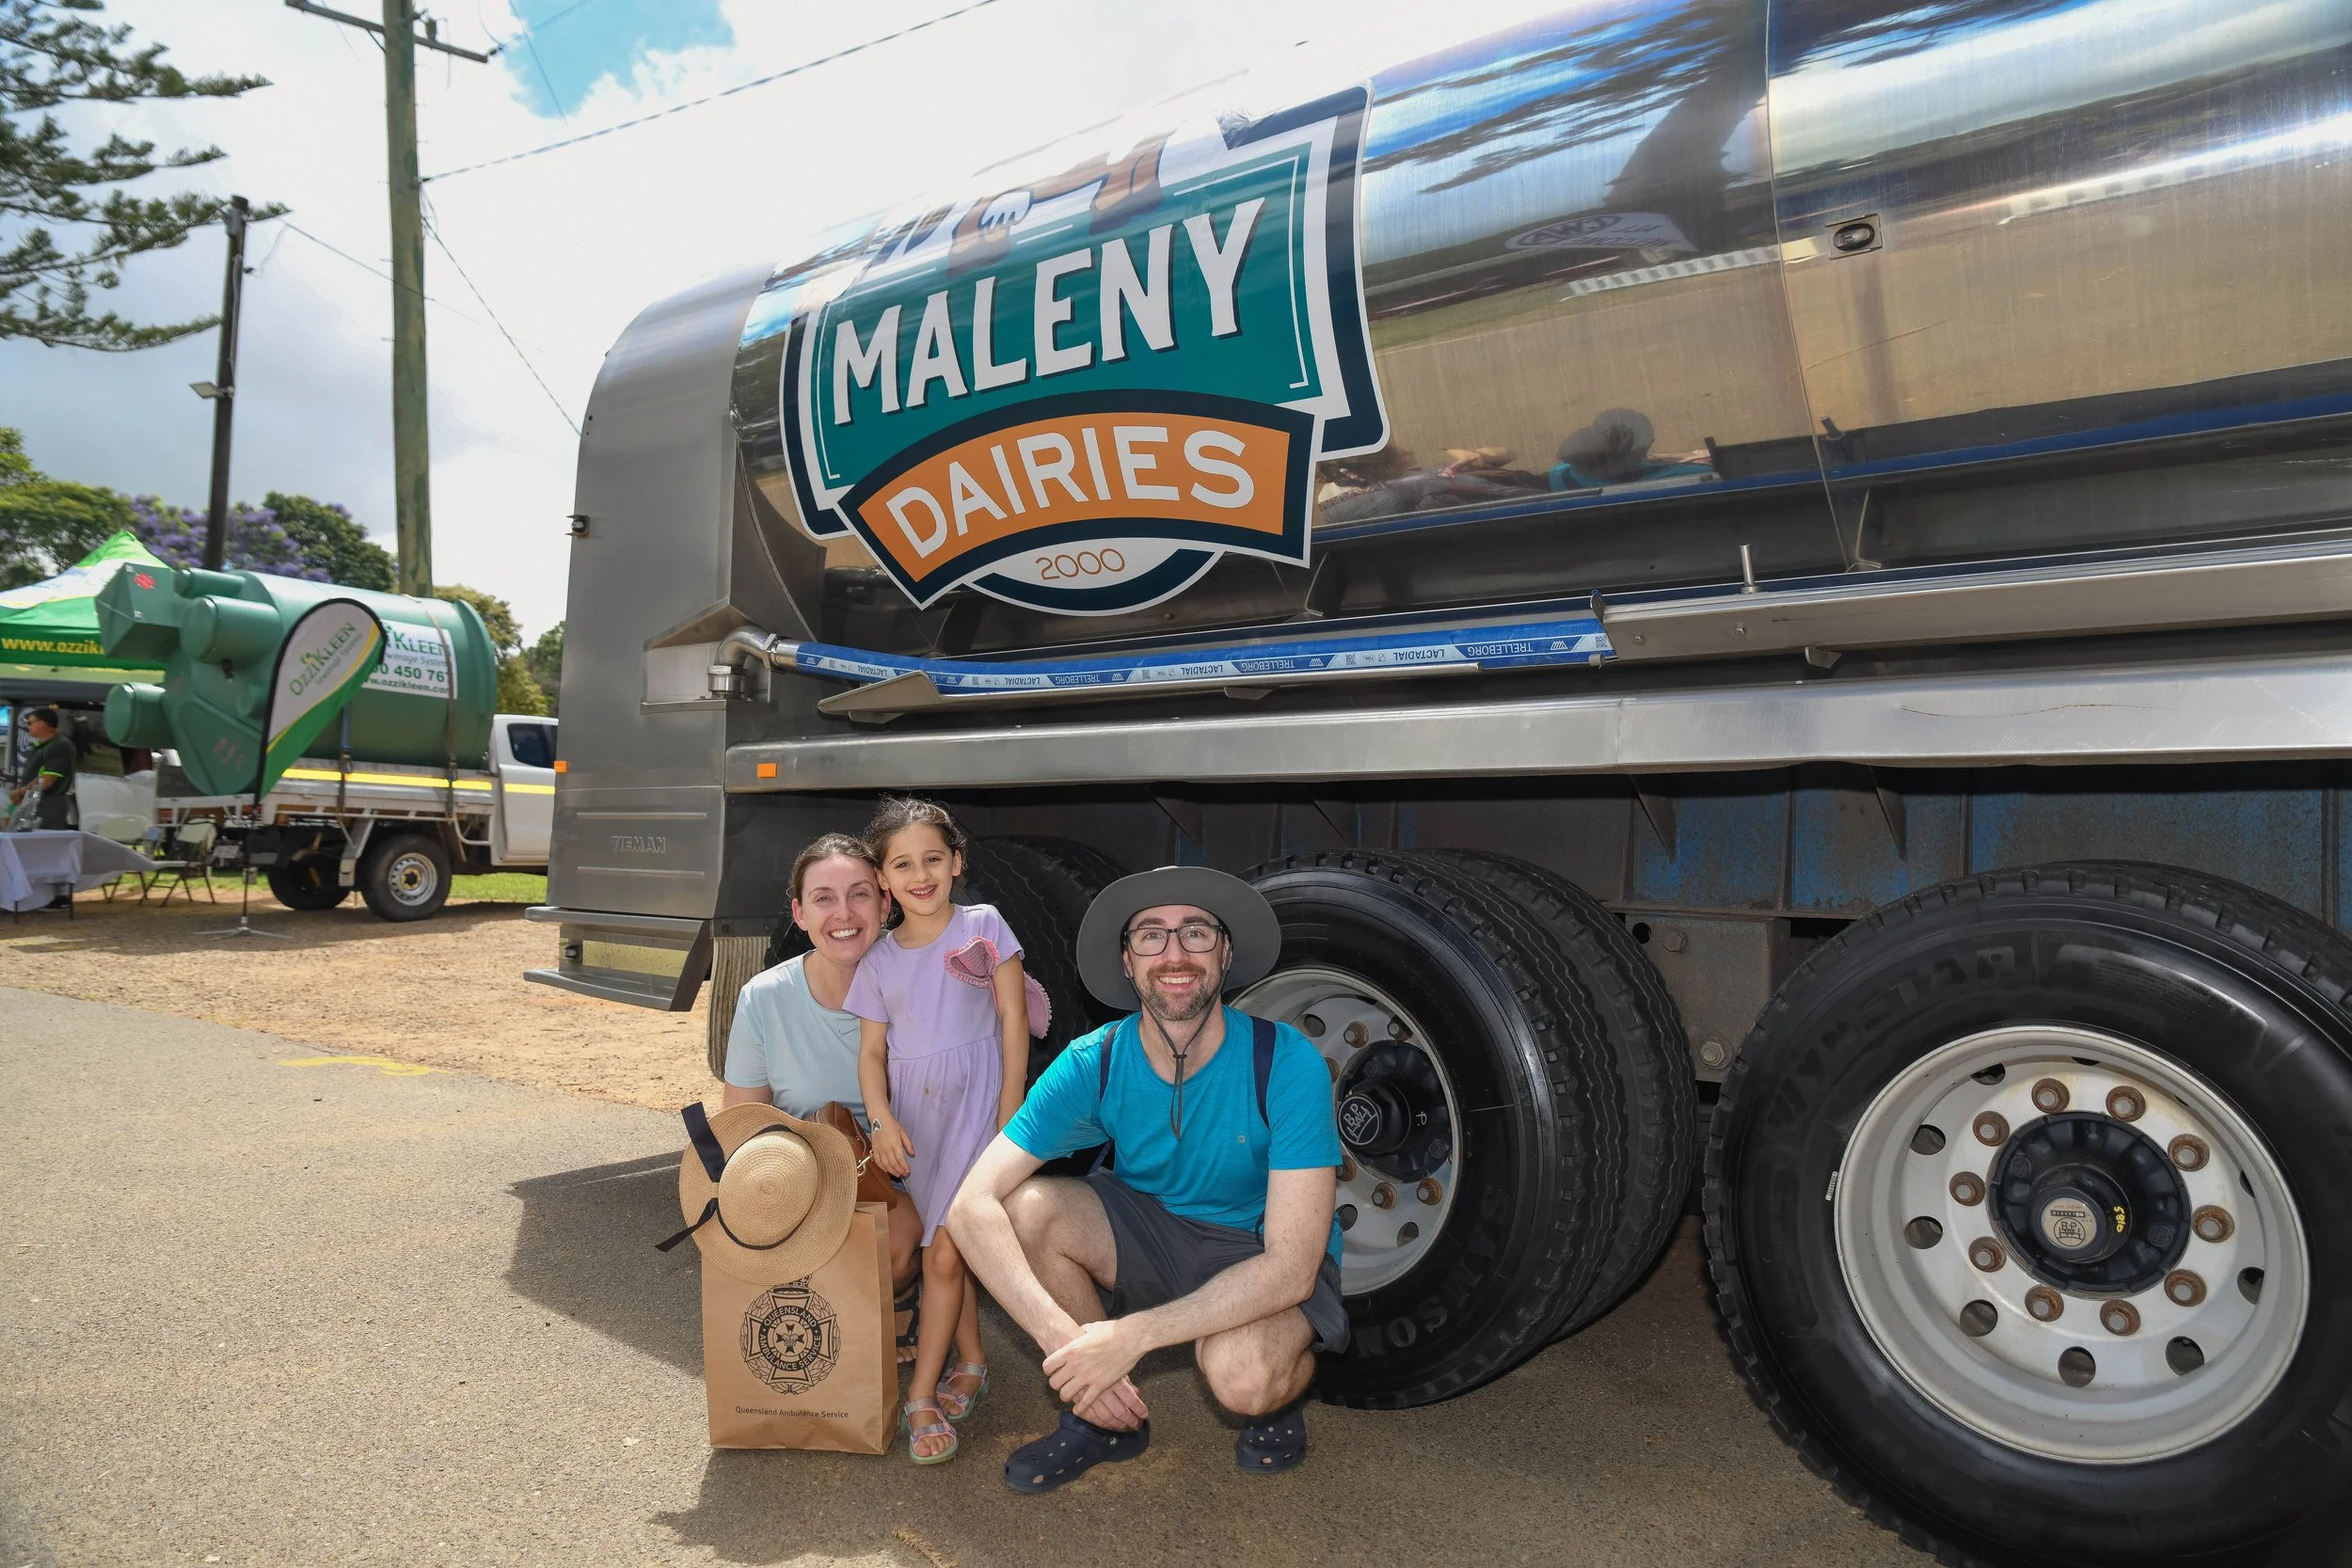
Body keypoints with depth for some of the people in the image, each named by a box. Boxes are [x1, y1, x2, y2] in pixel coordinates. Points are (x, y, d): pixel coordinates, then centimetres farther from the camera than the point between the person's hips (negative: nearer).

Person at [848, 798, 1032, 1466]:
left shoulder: (984, 926, -1)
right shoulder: (879, 959, 8)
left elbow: (1014, 1019, -2)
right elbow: (873, 1049, 8)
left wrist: (1010, 1110, -6)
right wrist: (882, 1119, -8)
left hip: (974, 1094, -3)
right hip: (912, 1108, 4)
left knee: (946, 1250, -8)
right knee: (948, 1245, 10)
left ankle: (922, 1396, 1)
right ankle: (971, 1361, 28)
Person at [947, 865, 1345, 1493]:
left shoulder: (1285, 1062, -26)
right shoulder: (1093, 1065, -18)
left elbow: (1290, 1268, -29)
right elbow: (972, 1206, -23)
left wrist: (1131, 1335, -36)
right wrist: (1061, 1336, -37)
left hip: (1268, 1260, -3)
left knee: (1240, 1373, -36)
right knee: (1026, 1206, -22)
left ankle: (1284, 1390, 4)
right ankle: (1105, 1417, -1)